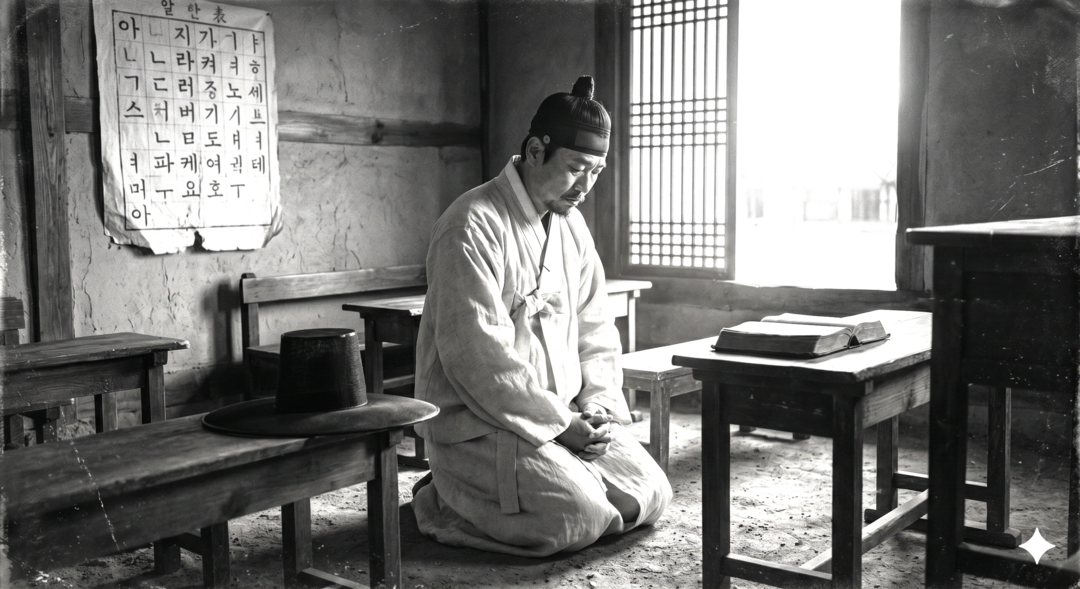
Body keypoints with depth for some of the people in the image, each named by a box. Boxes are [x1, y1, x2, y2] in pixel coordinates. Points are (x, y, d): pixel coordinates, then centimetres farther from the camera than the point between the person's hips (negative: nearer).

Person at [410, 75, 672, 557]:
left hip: (568, 415, 8)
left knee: (649, 496, -3)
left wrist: (598, 405, -2)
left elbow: (596, 331, 15)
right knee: (580, 516, -23)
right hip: (479, 422, -8)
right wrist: (557, 422, -18)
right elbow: (476, 354, -22)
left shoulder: (571, 225, 11)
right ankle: (445, 501, 1)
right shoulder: (473, 225, -16)